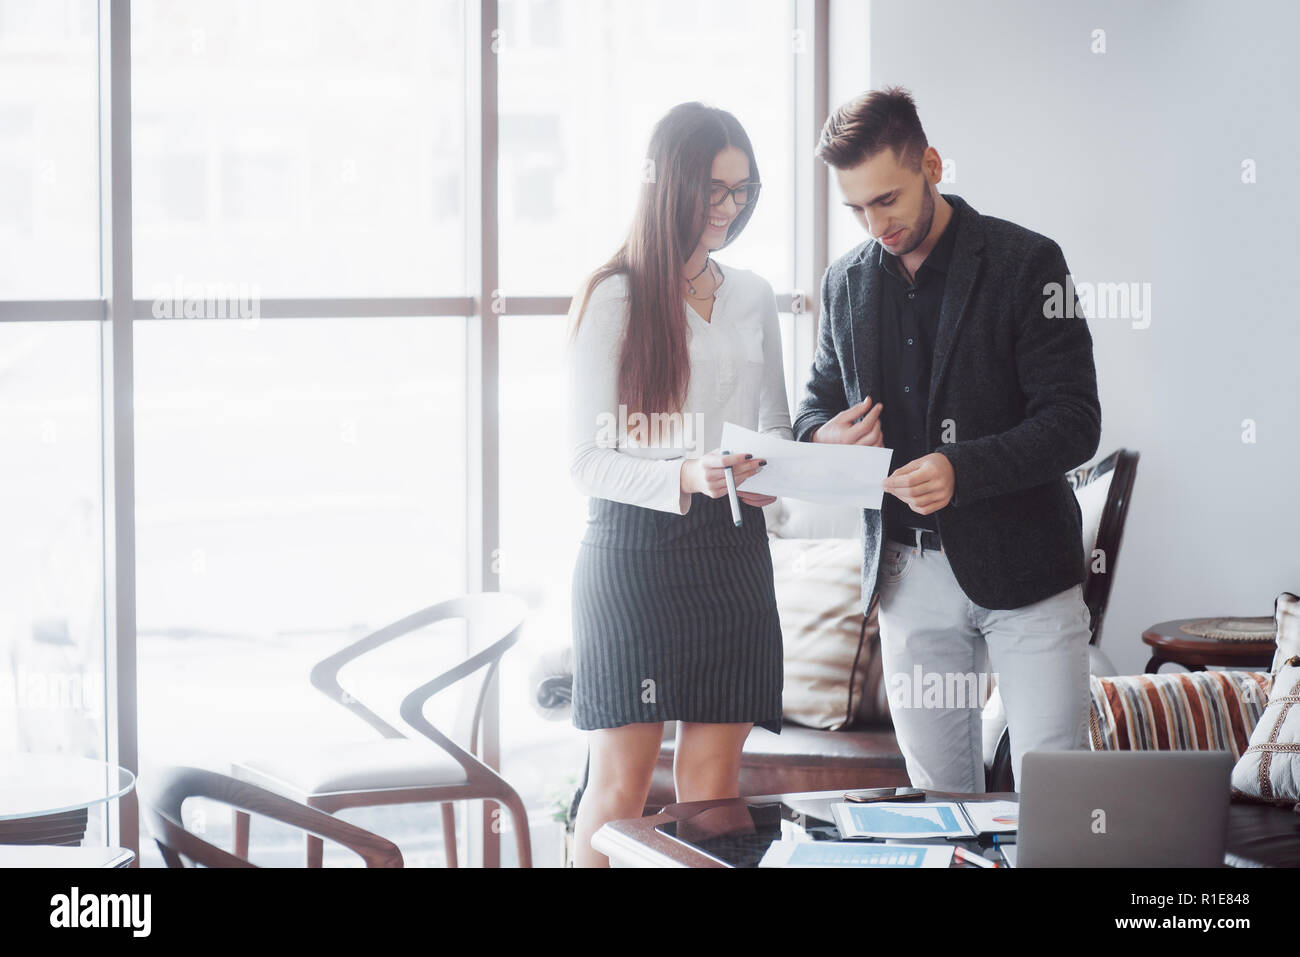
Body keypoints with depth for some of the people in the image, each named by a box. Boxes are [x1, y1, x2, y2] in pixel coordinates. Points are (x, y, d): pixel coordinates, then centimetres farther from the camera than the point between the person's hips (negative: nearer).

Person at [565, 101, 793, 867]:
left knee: (713, 782, 2)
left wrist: (774, 473, -2)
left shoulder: (753, 296, 14)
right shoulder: (614, 299, -2)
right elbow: (588, 460, -7)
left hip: (733, 549, 5)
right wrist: (686, 478, -23)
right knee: (621, 782, -6)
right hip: (636, 545, -5)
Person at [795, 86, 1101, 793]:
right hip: (907, 571, 5)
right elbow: (819, 397, 22)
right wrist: (823, 436, -3)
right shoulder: (846, 282, 10)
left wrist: (963, 469, -26)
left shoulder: (1025, 263, -6)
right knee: (937, 798, 9)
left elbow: (1074, 422, -11)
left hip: (1021, 569, -4)